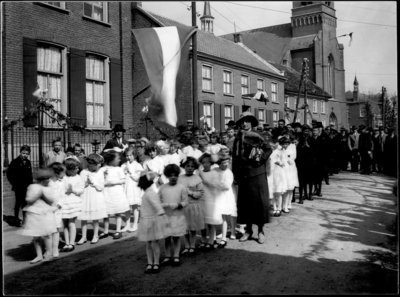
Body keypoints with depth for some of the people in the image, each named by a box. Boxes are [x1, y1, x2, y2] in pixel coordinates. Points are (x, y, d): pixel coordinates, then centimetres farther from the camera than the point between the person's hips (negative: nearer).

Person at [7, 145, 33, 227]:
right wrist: (14, 183, -8)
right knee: (19, 202, 0)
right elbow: (9, 173, -7)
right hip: (18, 187, -4)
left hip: (26, 186, 5)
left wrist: (30, 183, 4)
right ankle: (16, 219, 10)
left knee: (25, 202, 9)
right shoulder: (15, 162, -7)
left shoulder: (28, 162, 8)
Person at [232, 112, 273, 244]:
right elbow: (235, 158, 10)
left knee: (260, 202, 0)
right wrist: (236, 175, 6)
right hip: (243, 176, 3)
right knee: (245, 202, 7)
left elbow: (268, 149, -10)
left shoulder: (257, 137, -1)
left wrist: (260, 160, -19)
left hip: (257, 174, -3)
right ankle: (248, 230, 18)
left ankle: (260, 231, 10)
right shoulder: (237, 139, 9)